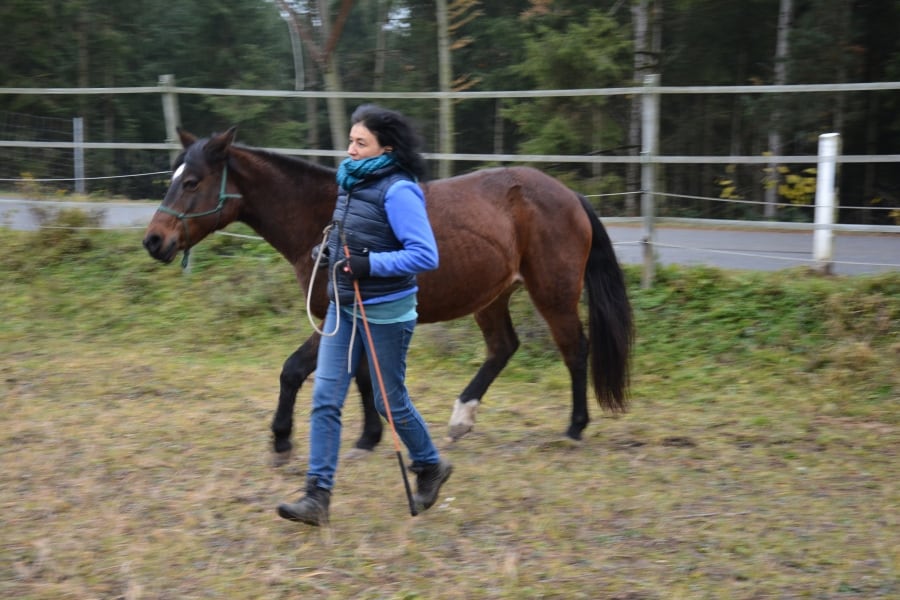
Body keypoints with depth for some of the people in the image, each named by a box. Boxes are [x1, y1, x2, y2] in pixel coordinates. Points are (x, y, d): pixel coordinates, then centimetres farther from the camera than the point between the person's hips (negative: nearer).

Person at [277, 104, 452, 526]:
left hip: (385, 313, -8)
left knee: (389, 402, 7)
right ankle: (317, 497, 1)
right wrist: (330, 249, 5)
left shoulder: (398, 191, -18)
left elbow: (426, 255, -23)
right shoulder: (351, 182, 7)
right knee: (325, 398, 0)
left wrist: (371, 264, -29)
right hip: (344, 306, 8)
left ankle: (430, 466, 33)